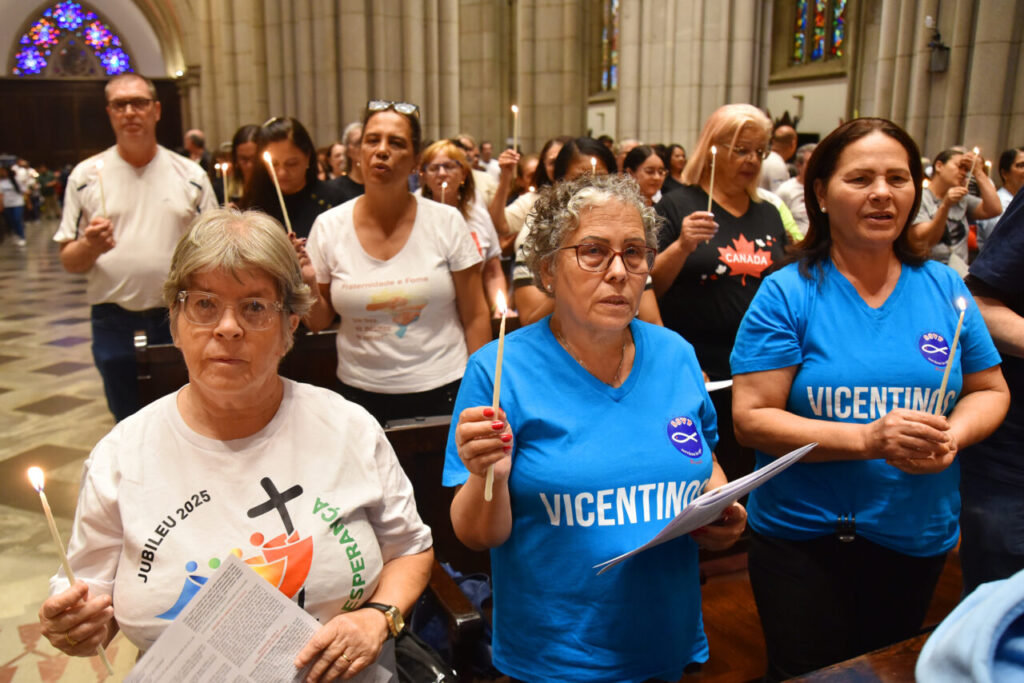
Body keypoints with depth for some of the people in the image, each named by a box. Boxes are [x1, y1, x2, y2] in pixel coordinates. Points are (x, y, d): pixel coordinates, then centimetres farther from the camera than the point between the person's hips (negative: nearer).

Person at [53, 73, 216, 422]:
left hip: (178, 318, 0)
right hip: (114, 323, 1)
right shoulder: (86, 176, 3)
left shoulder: (191, 175, 4)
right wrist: (89, 247, -18)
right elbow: (69, 261, 3)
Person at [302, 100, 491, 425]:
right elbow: (319, 323, 5)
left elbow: (475, 317, -1)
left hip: (441, 390, -1)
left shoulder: (446, 222, -6)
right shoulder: (329, 227, -2)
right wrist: (307, 284, -14)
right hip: (360, 393, 1)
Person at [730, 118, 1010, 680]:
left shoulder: (945, 289, 0)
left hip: (922, 536, 5)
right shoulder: (788, 294, -13)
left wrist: (952, 436, -14)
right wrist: (867, 439, -27)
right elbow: (751, 419, -17)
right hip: (805, 542, -4)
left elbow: (990, 390, 8)